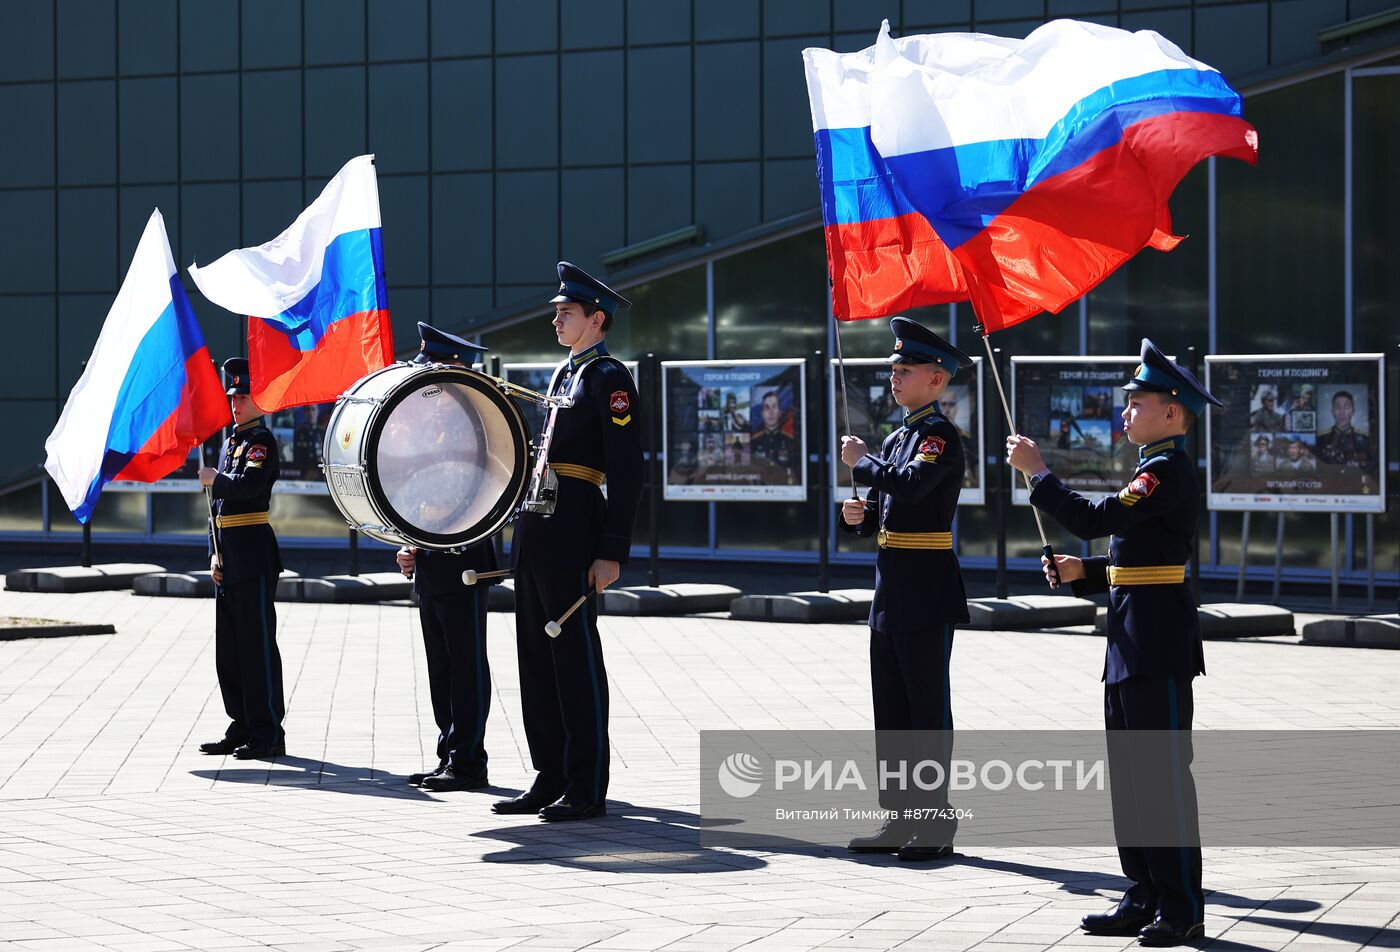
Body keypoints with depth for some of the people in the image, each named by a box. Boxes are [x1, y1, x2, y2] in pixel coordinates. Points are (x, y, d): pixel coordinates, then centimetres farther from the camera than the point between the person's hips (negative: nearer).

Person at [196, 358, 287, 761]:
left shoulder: (261, 440, -8)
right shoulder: (231, 442, 18)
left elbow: (247, 484, -26)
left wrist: (213, 478, -9)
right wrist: (214, 554, 10)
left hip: (253, 556, -9)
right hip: (228, 558, 9)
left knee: (257, 644, -6)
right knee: (229, 647, 11)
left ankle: (269, 733, -3)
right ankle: (242, 728, 18)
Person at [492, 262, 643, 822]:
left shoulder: (608, 378, -8)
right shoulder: (563, 375, 20)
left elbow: (626, 470, -14)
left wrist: (612, 552, -18)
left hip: (573, 530, -9)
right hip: (535, 526, 9)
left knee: (575, 656, -6)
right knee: (538, 656, 10)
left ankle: (587, 789, -1)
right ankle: (550, 780, 17)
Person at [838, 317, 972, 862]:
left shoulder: (941, 435, -10)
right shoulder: (898, 438, 17)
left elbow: (911, 484, -28)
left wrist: (861, 461, -14)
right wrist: (859, 516, -1)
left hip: (927, 594, -9)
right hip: (891, 592, 9)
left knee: (928, 710, -3)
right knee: (891, 711, 11)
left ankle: (935, 825, 2)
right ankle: (900, 820, 17)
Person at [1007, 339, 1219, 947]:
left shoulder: (1169, 470, -15)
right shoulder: (1156, 468, 17)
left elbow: (1094, 520, -22)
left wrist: (1036, 471, -14)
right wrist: (1085, 572, 9)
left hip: (1157, 643, -10)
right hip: (1132, 641, 10)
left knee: (1164, 773, -5)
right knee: (1130, 774, 12)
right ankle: (1146, 901, 19)